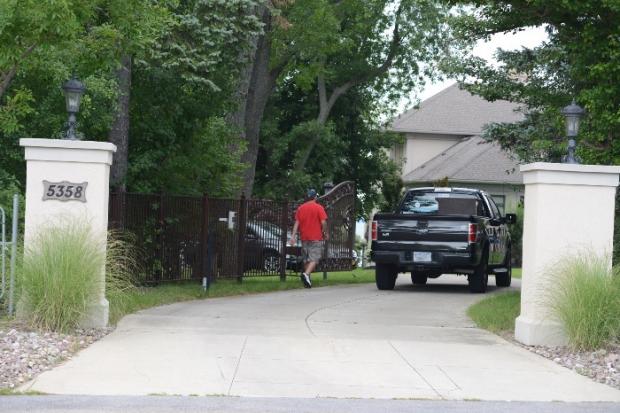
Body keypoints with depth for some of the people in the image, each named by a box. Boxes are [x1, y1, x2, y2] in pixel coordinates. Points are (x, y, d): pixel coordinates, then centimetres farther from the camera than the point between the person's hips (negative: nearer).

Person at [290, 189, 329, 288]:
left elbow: (296, 223, 2)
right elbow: (323, 222, -11)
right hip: (316, 238, -5)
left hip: (304, 238, 5)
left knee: (306, 260, 14)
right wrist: (326, 233, 3)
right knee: (314, 259, -6)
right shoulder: (319, 208, -6)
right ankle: (306, 274, -28)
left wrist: (293, 236, -1)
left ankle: (308, 280, 17)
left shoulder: (300, 208, 7)